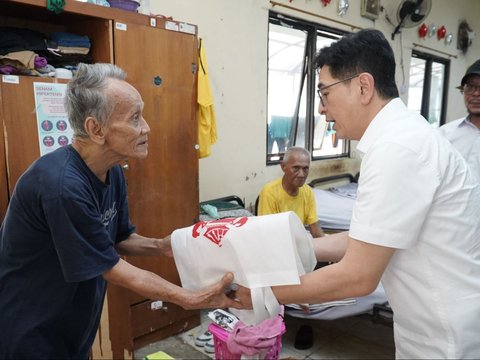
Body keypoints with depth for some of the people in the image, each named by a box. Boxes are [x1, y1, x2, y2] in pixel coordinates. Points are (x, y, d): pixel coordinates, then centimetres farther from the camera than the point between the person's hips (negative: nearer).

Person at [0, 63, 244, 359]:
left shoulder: (112, 173, -6)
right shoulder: (62, 185, -32)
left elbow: (120, 239, 5)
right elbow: (111, 268, -25)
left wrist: (161, 246, -15)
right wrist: (191, 299, -22)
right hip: (29, 335, -6)